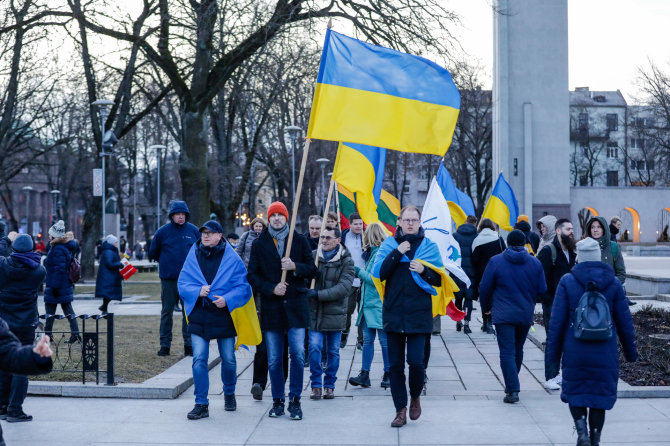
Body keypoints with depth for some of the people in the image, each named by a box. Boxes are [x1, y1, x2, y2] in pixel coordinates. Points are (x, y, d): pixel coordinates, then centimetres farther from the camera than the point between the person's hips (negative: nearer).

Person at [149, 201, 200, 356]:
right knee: (166, 311, 3)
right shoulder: (163, 231, 1)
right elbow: (153, 252, 12)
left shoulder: (194, 231, 4)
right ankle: (165, 344, 9)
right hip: (168, 279, -1)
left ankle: (189, 344, 10)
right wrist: (165, 263, 12)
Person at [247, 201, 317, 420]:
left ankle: (295, 400, 5)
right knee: (274, 359, 5)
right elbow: (252, 275, 4)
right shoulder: (259, 244, 6)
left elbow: (312, 269, 4)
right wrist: (271, 288, -11)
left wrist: (295, 267, -15)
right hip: (271, 307, 1)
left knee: (298, 355, -5)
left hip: (295, 304, -1)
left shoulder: (299, 240, 5)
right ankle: (277, 401, 17)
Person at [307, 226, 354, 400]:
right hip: (315, 312, 1)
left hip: (335, 313, -1)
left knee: (333, 351, 7)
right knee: (314, 348, -7)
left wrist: (318, 294, -19)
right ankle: (316, 385, 4)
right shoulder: (313, 256, 3)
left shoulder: (346, 260, -4)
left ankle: (329, 385, 20)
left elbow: (344, 287, -13)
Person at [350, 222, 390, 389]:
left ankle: (388, 375, 9)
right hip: (369, 303, 9)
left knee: (384, 340, 0)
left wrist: (359, 271, -10)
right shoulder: (372, 252, 15)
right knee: (367, 339, 6)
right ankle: (364, 375, 7)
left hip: (380, 305, -9)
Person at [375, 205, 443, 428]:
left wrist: (424, 271, -12)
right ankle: (400, 410, 14)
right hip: (393, 313, 2)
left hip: (419, 315, -1)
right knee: (395, 365, 4)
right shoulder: (389, 244, 7)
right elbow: (378, 272, -6)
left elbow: (439, 280, 7)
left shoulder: (429, 246, 6)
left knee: (416, 361, -11)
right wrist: (397, 253, -13)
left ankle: (415, 397, 17)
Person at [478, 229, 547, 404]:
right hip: (526, 315, 3)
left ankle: (512, 390, -14)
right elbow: (542, 290, 5)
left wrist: (486, 307, 16)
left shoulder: (496, 262, -4)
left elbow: (484, 288, -1)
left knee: (507, 352, -5)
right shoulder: (535, 263, 3)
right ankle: (512, 386, 28)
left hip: (503, 315, -3)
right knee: (518, 350, 17)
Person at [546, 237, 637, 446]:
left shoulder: (567, 281, -5)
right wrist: (630, 351, 14)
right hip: (605, 353, 1)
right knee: (600, 396, 10)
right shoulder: (613, 283, 0)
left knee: (575, 392, 13)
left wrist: (553, 351, 2)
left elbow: (557, 320, -6)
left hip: (575, 352, -1)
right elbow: (624, 321, 4)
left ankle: (582, 429, -7)